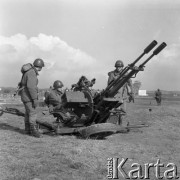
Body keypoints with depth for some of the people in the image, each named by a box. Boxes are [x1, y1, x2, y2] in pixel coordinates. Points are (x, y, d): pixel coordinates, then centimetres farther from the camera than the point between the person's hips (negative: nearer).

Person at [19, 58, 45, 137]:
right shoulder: (32, 73, -20)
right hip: (28, 96, -10)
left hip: (26, 95, 10)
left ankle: (28, 129, 21)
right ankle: (34, 130, -7)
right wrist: (35, 99, -26)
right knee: (33, 113, -10)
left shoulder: (31, 71, 12)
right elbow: (31, 86, -28)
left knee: (28, 113, 14)